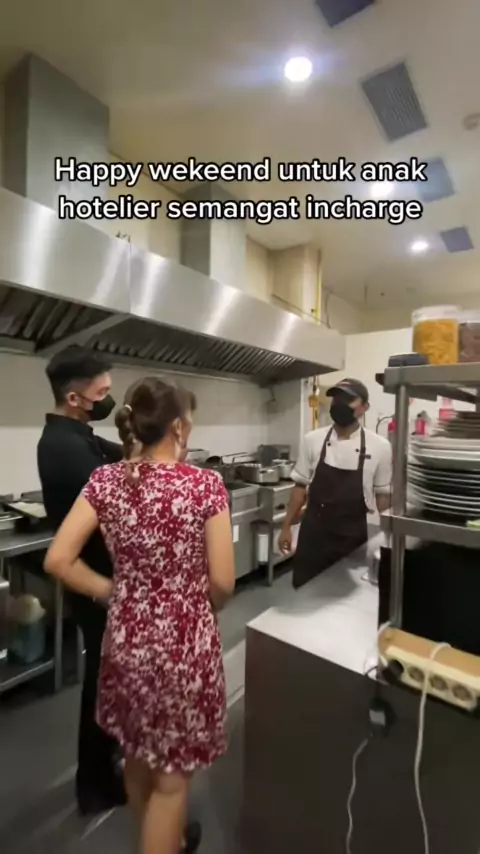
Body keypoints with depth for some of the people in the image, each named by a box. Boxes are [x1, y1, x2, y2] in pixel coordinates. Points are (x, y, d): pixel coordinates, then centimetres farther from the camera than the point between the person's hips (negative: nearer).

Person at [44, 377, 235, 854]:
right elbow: (222, 583, -16)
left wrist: (113, 593, 3)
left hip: (127, 635, 5)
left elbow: (58, 560, -8)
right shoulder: (205, 485, -19)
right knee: (172, 771, 20)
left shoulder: (105, 481, -9)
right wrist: (199, 609, 4)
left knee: (137, 753, 31)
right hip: (184, 641, -5)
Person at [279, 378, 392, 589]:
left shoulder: (379, 446, -7)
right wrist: (286, 526, 4)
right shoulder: (313, 440, -5)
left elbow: (382, 495, 3)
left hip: (353, 536, 0)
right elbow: (301, 487, 3)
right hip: (314, 532, 1)